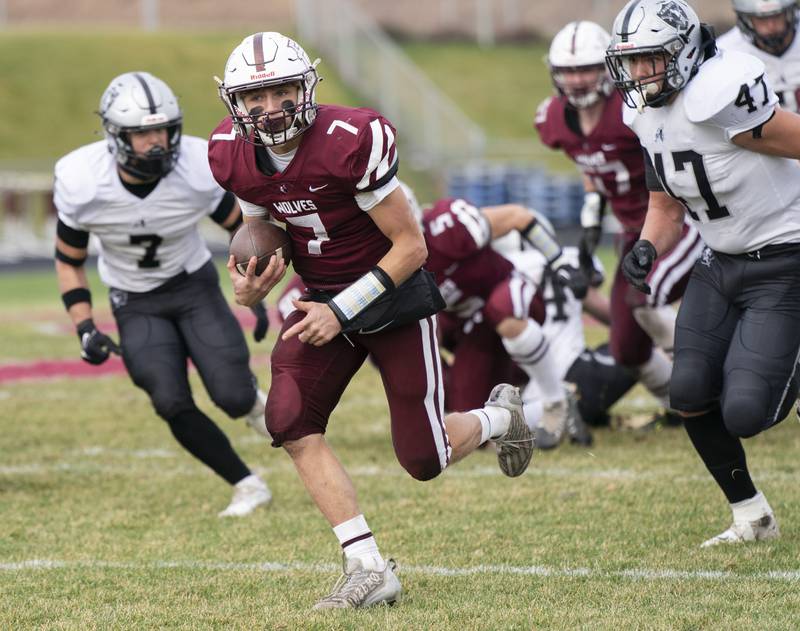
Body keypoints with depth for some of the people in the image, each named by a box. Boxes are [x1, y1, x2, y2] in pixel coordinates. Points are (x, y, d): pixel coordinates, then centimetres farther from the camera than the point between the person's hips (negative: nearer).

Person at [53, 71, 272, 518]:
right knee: (172, 404, -18)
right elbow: (69, 260, -5)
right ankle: (248, 487, 1)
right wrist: (85, 328, -15)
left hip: (194, 285, 0)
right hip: (135, 304, 0)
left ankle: (252, 398, 26)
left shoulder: (198, 169, -24)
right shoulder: (82, 183, -22)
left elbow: (241, 225, -3)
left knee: (233, 397, -14)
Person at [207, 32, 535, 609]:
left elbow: (411, 246, -20)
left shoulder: (350, 142, -27)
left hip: (394, 293, -5)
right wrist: (253, 285, -11)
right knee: (290, 421, -17)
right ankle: (369, 569, -12)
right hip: (325, 300, 5)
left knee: (423, 459, 0)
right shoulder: (236, 156, -9)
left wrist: (342, 311, -23)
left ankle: (499, 416, 35)